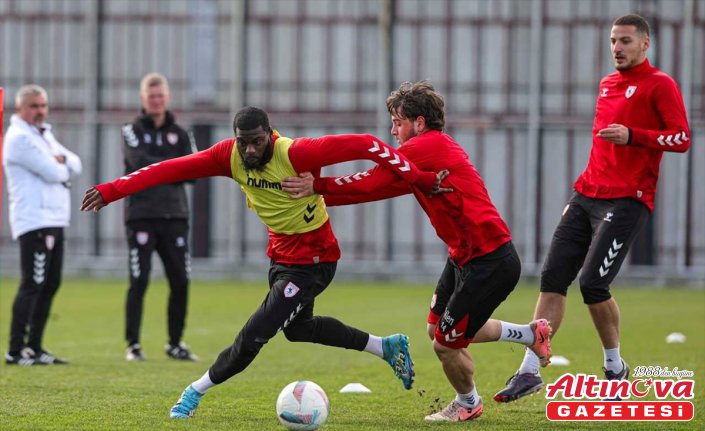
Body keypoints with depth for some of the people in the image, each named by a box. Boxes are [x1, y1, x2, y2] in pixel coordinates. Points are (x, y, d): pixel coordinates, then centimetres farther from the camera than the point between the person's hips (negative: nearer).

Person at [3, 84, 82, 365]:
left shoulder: (44, 135, 21)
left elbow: (75, 166, 14)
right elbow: (53, 173, -18)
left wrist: (61, 161, -6)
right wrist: (63, 168, 4)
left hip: (54, 221, 10)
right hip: (35, 222, -10)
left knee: (50, 285, 11)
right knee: (33, 285, -12)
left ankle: (34, 347, 16)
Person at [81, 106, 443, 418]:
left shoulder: (296, 154, -31)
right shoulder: (230, 155, -14)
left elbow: (363, 144, -31)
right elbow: (172, 168, -15)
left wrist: (419, 178, -33)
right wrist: (113, 190, -20)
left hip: (312, 261, -8)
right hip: (280, 252, 8)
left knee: (254, 336, -11)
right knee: (297, 328, 27)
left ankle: (197, 390, 12)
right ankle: (386, 347, 42)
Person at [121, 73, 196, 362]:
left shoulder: (179, 134, 13)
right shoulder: (132, 131, 3)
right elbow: (139, 162, -16)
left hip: (174, 215, 4)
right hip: (141, 215, -4)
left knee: (180, 282, 2)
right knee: (139, 282, -6)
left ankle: (175, 343, 14)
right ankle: (133, 345, -1)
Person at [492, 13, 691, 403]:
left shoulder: (659, 85, -4)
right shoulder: (607, 84, 19)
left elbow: (682, 138, -13)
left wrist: (631, 136, -23)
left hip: (626, 200, -7)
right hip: (587, 195, 7)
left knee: (592, 283, -15)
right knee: (552, 277, -1)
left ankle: (615, 367, 7)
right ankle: (530, 371, 1)